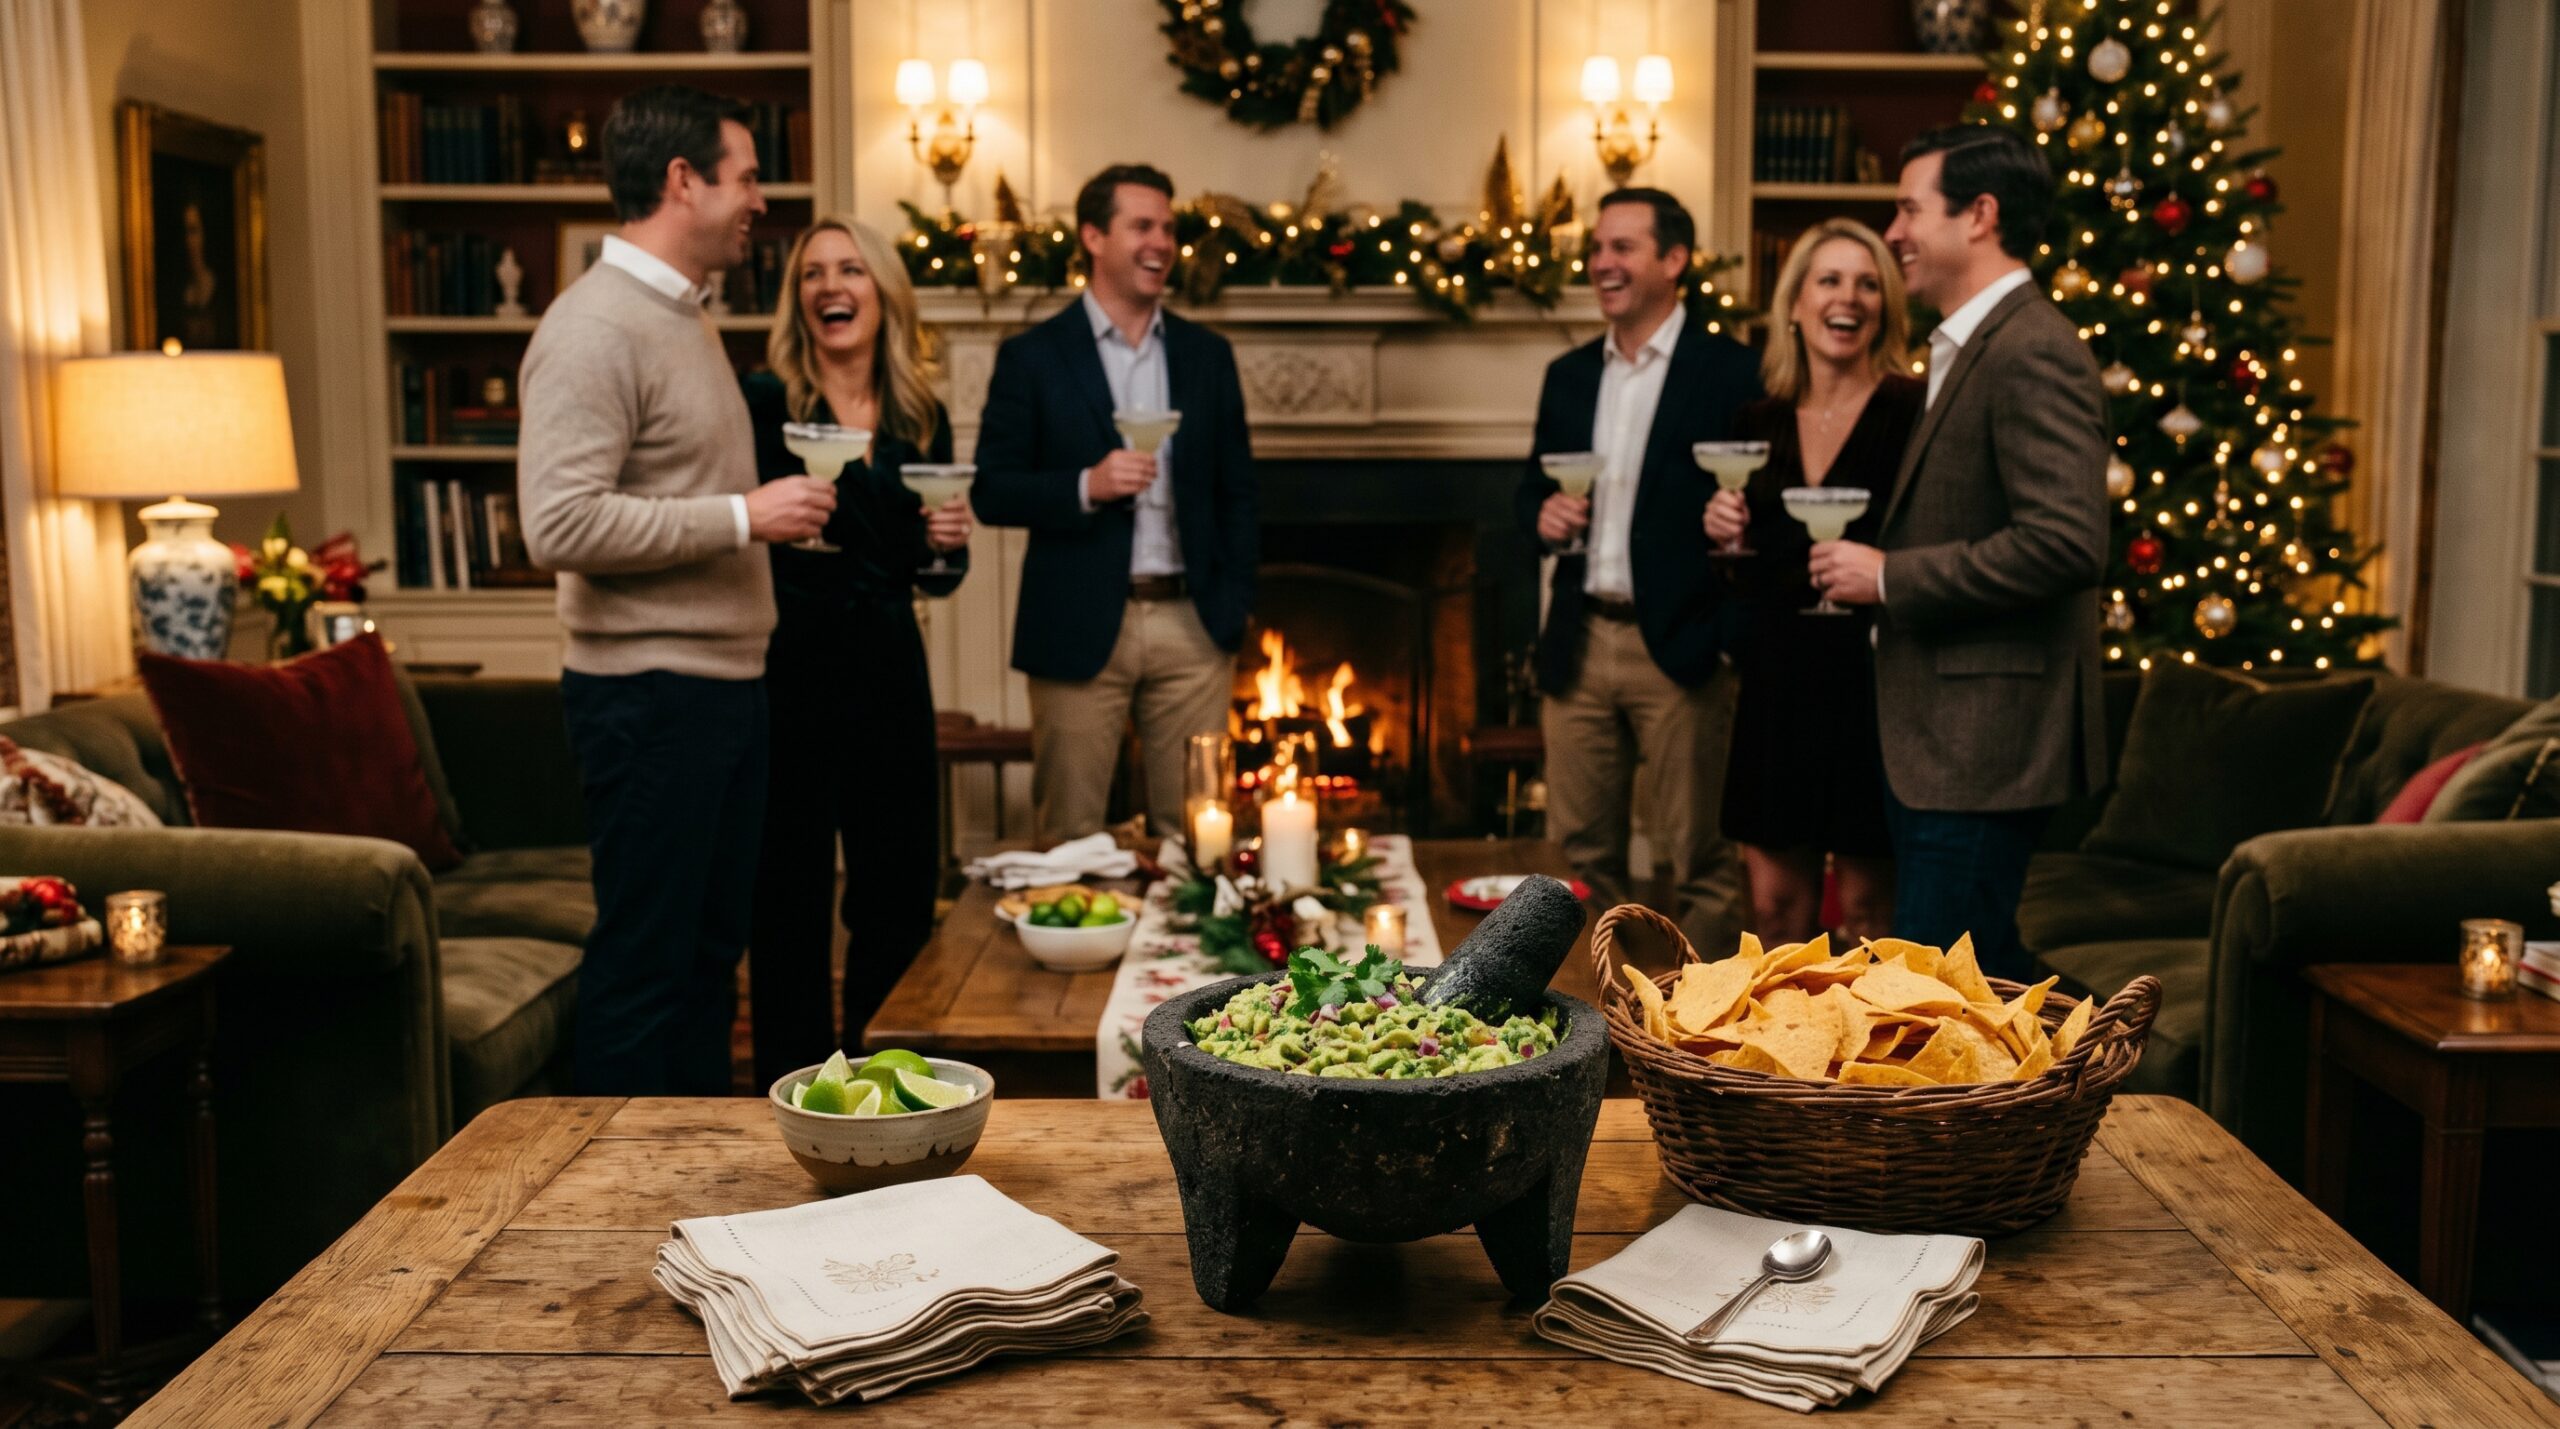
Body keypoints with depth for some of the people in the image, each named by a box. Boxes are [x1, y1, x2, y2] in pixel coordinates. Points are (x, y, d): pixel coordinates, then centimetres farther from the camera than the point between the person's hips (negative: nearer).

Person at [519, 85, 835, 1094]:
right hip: (650, 691, -10)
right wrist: (742, 516, -20)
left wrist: (777, 514, 10)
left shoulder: (686, 318, 17)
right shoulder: (596, 328, -15)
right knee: (644, 958, -1)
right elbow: (560, 525, -24)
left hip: (727, 681, 10)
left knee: (712, 944, 16)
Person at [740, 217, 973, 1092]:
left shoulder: (922, 418, 10)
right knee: (792, 897, 2)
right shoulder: (763, 403, -4)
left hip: (889, 671, 5)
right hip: (789, 668, -4)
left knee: (901, 895, 10)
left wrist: (951, 544, -3)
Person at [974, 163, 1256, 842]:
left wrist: (1234, 603, 4)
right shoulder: (1032, 357, 1)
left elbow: (1236, 491, 14)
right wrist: (1087, 486, -17)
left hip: (1192, 626, 3)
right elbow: (991, 492, -2)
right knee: (1069, 836, 3)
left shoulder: (1208, 354, 11)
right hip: (1080, 629, -3)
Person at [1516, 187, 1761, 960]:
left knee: (1698, 858, 1)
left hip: (1680, 645, -5)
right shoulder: (1568, 375, 14)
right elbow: (1532, 489, 20)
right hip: (1579, 642, 6)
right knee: (1581, 847, 11)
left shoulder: (1729, 370, -4)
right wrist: (1543, 513, 0)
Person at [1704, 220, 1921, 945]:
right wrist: (1726, 536, -4)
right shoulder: (1759, 424, 9)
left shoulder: (1912, 414, -6)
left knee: (1866, 904, 5)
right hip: (1776, 685, 5)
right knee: (1774, 899, 9)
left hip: (1870, 684, -4)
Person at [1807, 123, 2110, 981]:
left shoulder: (2034, 353, -15)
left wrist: (1889, 576, -18)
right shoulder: (1966, 350, 18)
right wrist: (1872, 565, 9)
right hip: (1938, 740, 10)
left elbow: (2067, 542, -25)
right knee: (1982, 983, 16)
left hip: (1983, 743, -10)